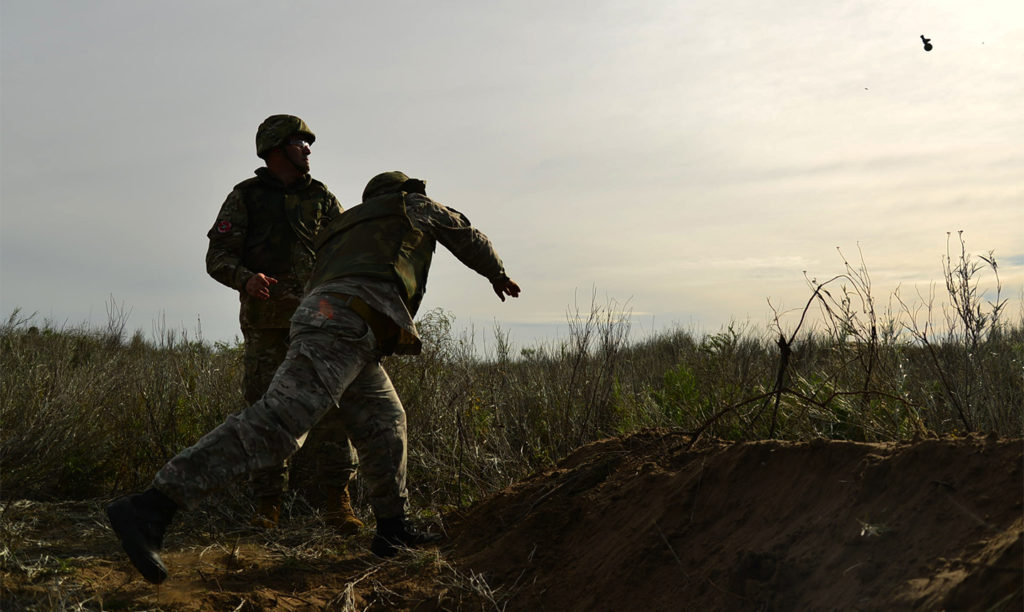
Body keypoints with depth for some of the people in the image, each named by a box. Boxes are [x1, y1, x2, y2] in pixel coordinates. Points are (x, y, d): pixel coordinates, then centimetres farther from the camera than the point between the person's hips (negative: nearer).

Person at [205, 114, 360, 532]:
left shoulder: (320, 196, 12)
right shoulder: (245, 197, 3)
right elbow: (218, 257, -4)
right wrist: (246, 279, -25)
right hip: (265, 321, -1)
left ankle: (335, 500, -6)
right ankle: (268, 505, 9)